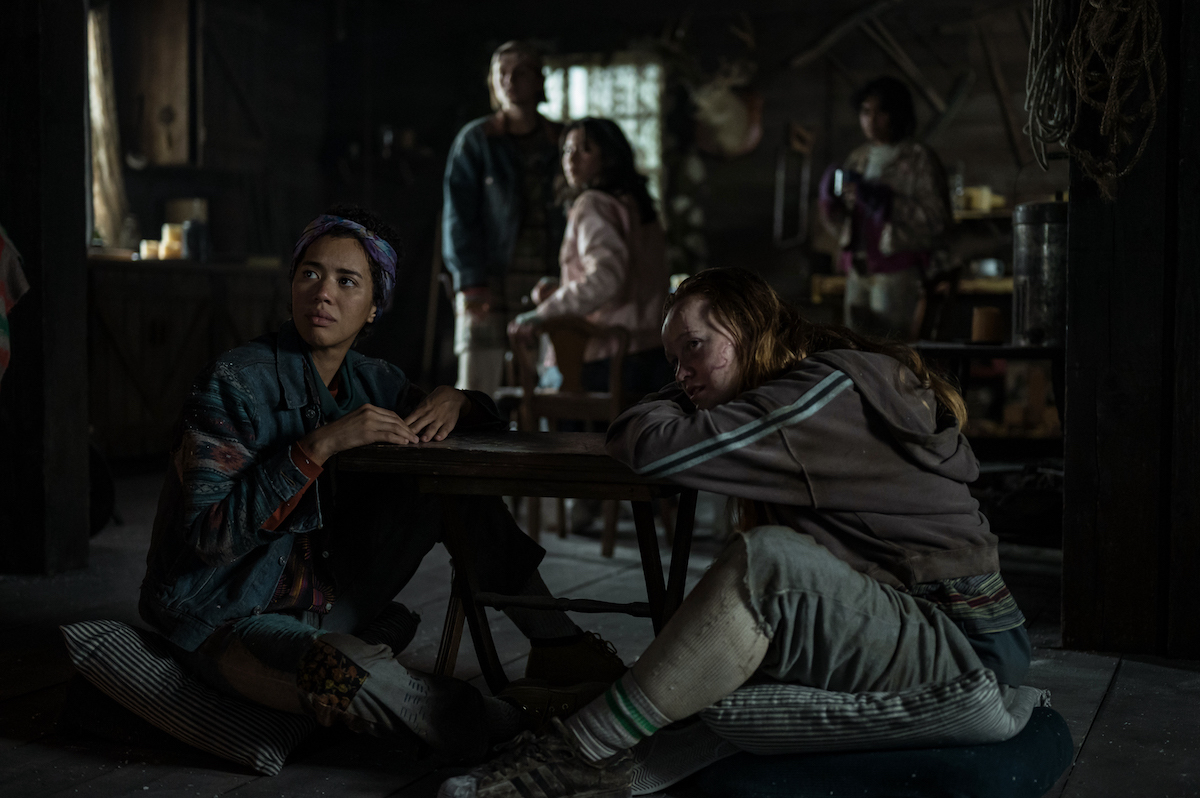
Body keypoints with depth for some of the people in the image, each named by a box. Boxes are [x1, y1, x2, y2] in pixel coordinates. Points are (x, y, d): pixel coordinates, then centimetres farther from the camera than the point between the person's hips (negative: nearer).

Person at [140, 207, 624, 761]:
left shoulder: (371, 382, 3)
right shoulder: (235, 382, -16)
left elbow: (489, 428, 14)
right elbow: (208, 535, -24)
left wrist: (456, 401, -10)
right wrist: (320, 446, -31)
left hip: (327, 600, 7)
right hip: (227, 619, -7)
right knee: (355, 670, -39)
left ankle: (557, 647, 1)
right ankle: (508, 729, -15)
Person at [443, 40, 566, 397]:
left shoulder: (562, 143, 12)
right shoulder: (476, 140, 6)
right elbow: (458, 215, 1)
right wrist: (471, 282, -9)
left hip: (549, 278, 2)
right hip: (492, 281, -2)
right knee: (475, 386, -6)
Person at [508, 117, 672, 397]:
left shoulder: (593, 205, -10)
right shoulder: (638, 205, 17)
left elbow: (604, 277, -25)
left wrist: (542, 314, -25)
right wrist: (563, 289, 20)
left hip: (604, 360, -9)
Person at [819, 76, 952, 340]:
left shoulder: (919, 159, -3)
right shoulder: (858, 159, 15)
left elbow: (936, 218, -13)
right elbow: (838, 223, 17)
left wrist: (879, 198, -19)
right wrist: (831, 194, -4)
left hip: (898, 271, -6)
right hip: (859, 269, 6)